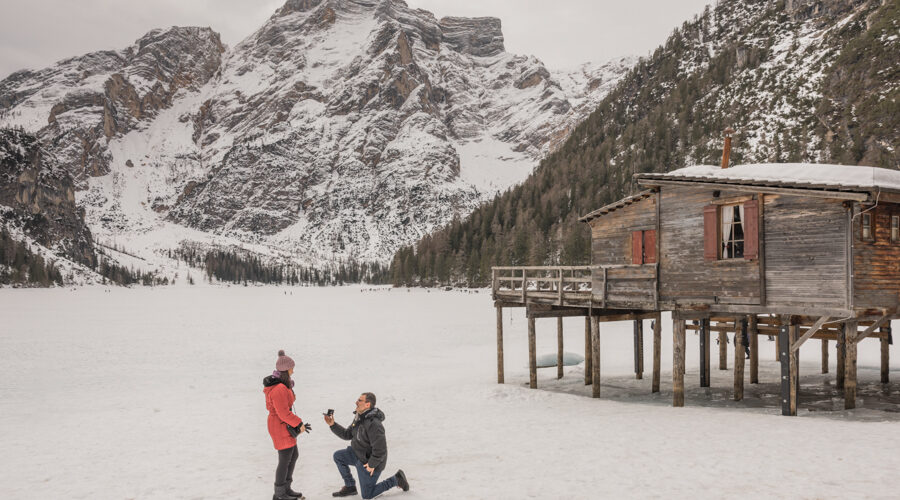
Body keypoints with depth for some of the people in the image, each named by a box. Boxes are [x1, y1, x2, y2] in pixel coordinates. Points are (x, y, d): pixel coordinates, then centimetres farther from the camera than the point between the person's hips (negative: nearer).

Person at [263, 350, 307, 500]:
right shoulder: (279, 389, -27)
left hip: (283, 425, 10)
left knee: (294, 455, 20)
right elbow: (283, 413, -26)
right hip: (281, 427, -10)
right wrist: (299, 424, -14)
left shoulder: (275, 383, 5)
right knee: (285, 460, 2)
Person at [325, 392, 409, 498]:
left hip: (368, 461, -9)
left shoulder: (373, 424, -32)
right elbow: (347, 434, 7)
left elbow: (380, 450, -32)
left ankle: (396, 480, 14)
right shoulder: (359, 418, 0)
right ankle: (350, 487, 15)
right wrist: (332, 425, -3)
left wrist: (372, 464, -21)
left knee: (367, 495, 3)